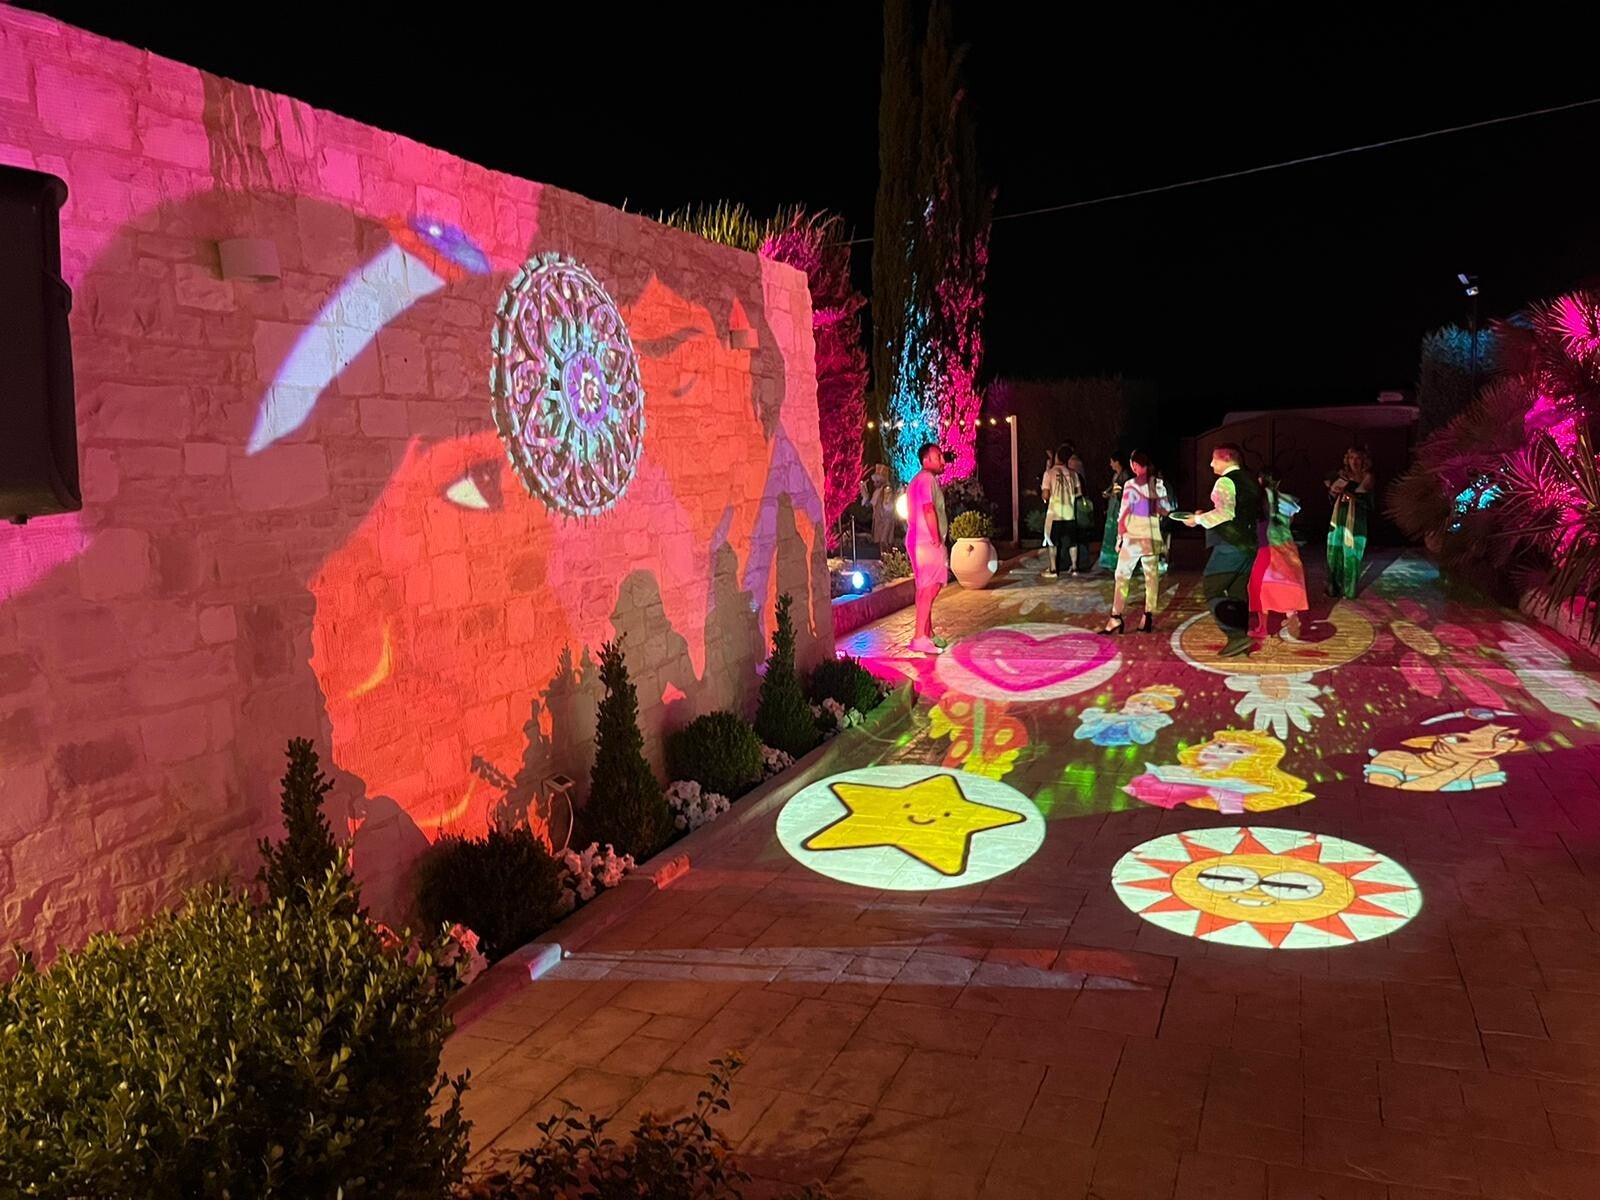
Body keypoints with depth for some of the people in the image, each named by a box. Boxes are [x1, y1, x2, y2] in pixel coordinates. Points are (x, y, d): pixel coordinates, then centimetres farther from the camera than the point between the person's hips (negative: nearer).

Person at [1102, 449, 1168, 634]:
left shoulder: (1131, 485, -9)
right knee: (1152, 576, 8)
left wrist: (1120, 536, -2)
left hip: (1133, 536, -4)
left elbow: (1124, 513, -9)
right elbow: (1166, 510, 8)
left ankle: (1116, 618, -5)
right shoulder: (1158, 484, 4)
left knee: (1122, 576, 0)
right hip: (1153, 536, 5)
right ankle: (1148, 617, 7)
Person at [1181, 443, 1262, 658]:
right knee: (1239, 594, 13)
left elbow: (1225, 513, -22)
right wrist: (1208, 515, 22)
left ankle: (1236, 636, -17)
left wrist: (1199, 519, -10)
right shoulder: (1250, 481, 16)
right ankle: (1239, 640, 14)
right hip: (1249, 544, 9)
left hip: (1230, 546, -9)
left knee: (1212, 592, -5)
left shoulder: (1226, 481, -12)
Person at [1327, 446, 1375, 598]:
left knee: (1351, 556, -2)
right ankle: (1334, 588, 16)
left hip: (1356, 523, -4)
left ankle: (1349, 591, 7)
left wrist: (1349, 495, -19)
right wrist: (1332, 492, -4)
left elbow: (1368, 505, -11)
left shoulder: (1367, 479, -4)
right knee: (1335, 554, 5)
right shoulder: (1342, 475, 9)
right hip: (1338, 521, 4)